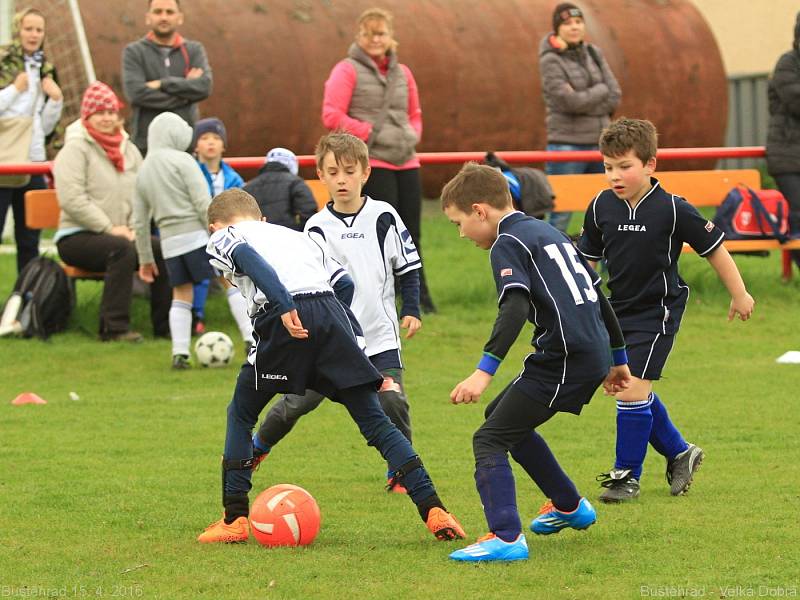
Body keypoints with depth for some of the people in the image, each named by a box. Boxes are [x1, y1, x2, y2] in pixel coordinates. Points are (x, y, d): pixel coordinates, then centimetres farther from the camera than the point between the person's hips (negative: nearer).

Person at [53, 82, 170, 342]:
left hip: (120, 233, 6)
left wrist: (134, 227, -4)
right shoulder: (76, 149, -6)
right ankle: (114, 326, -33)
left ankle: (165, 324, -12)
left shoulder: (128, 149, 15)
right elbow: (72, 199, -16)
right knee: (122, 249, -36)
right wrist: (110, 228, -17)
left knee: (163, 249, -19)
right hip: (76, 237, -6)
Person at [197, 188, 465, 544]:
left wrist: (285, 306, -16)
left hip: (284, 319, -4)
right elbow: (344, 283, 23)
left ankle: (235, 518, 12)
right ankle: (434, 511, -4)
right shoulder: (299, 236, 37)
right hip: (331, 312, 4)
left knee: (240, 414, 17)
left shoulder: (222, 239, 21)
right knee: (375, 421, 6)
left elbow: (251, 260, -4)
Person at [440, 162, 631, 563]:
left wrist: (485, 371, -30)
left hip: (564, 360, -9)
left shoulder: (507, 244, -7)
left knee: (489, 439, -8)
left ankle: (506, 537, -24)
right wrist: (617, 360, 36)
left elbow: (515, 308, -24)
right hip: (594, 354, 9)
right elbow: (597, 295, 27)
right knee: (502, 415, 27)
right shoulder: (548, 233, 21)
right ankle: (569, 507, 37)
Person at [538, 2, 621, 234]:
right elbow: (569, 101, -18)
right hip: (567, 143, -6)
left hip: (599, 143, 6)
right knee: (560, 216, -7)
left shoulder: (594, 54, 9)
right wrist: (600, 90, -5)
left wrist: (584, 98, -9)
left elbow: (614, 97, 3)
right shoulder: (550, 61, -7)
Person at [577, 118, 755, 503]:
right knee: (634, 392, 11)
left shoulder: (672, 210, -16)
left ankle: (627, 474, 2)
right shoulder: (602, 207, -3)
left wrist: (739, 295, 2)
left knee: (633, 391, -11)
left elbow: (714, 249, -6)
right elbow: (587, 259, 10)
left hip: (657, 312, -6)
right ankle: (679, 453, 32)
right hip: (619, 311, 6)